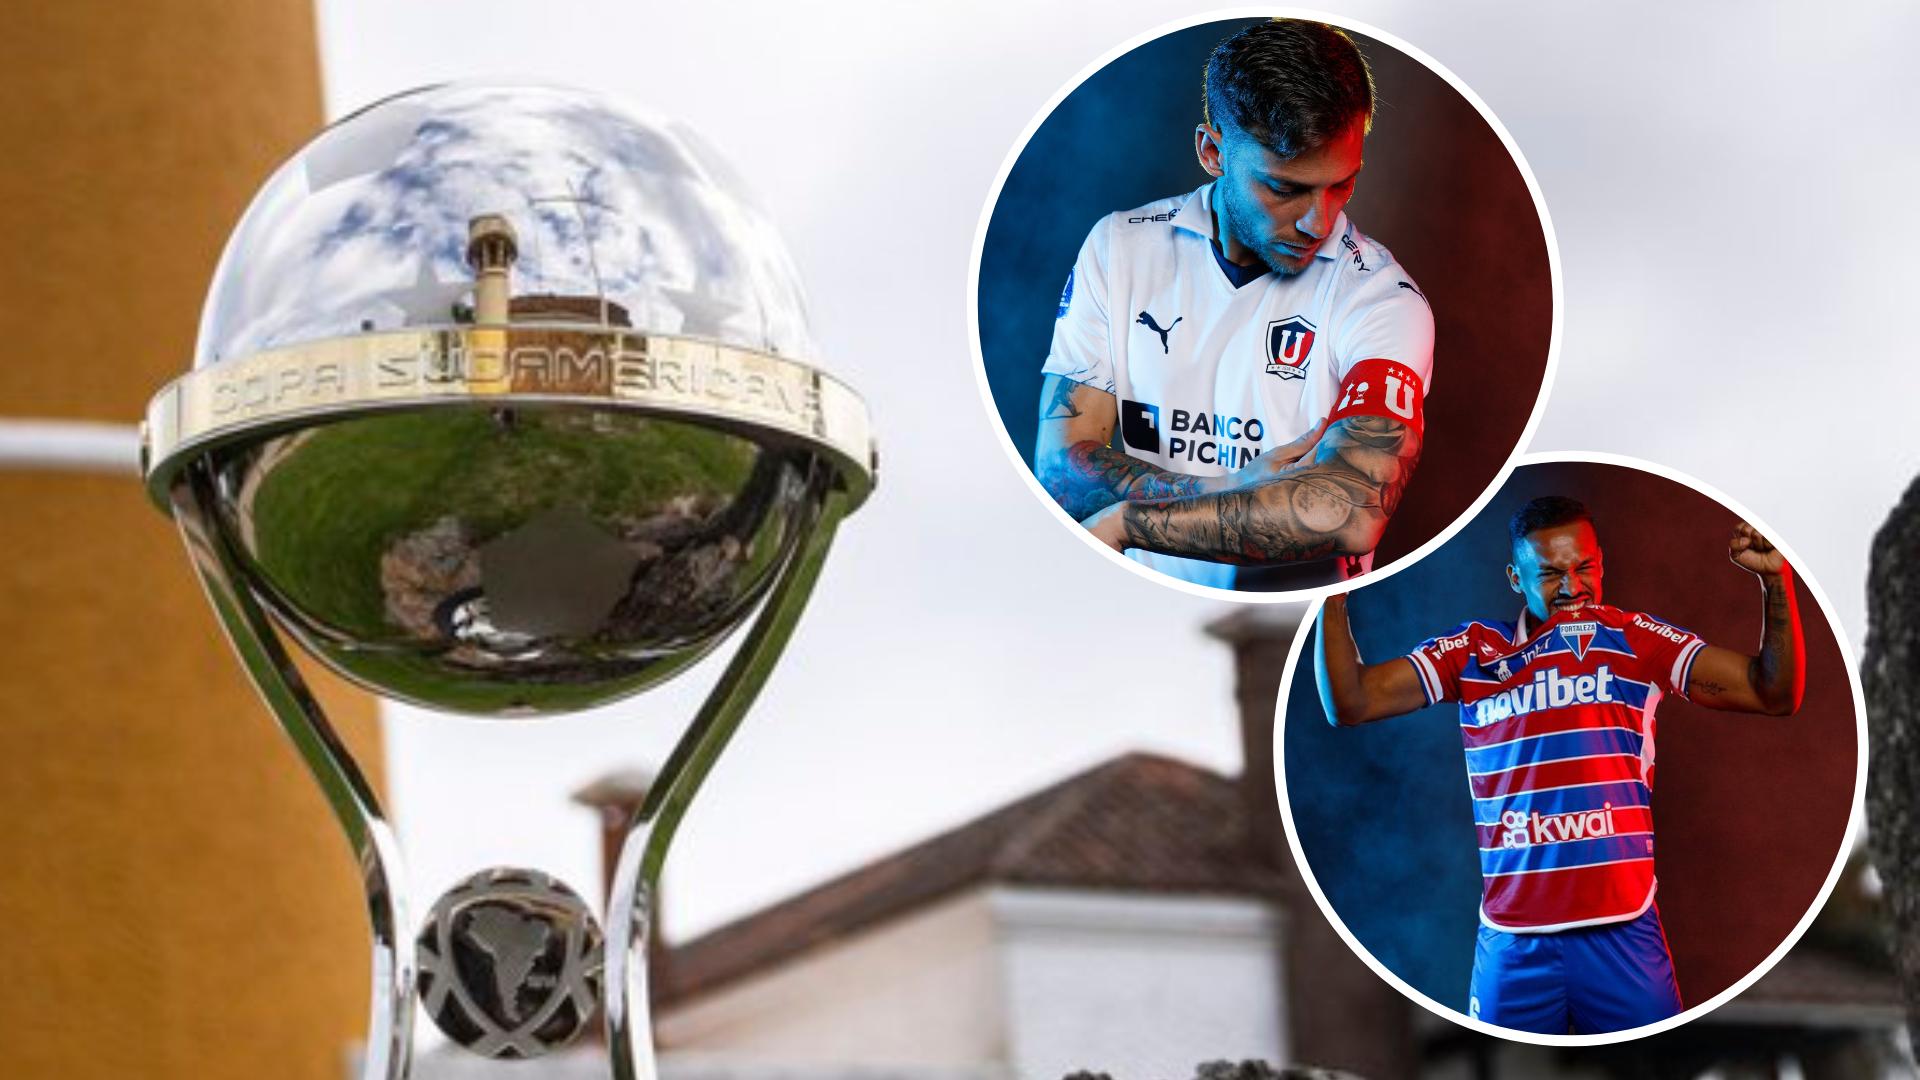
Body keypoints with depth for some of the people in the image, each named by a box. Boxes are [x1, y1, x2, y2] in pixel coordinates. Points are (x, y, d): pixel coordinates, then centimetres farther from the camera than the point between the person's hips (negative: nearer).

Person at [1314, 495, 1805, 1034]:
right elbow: (1351, 702, 4)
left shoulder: (1638, 640, 5)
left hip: (1623, 932, -1)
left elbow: (1774, 693, 1)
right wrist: (1334, 599, -8)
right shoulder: (1473, 652, 7)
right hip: (1513, 942, 1)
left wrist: (1777, 582, -12)